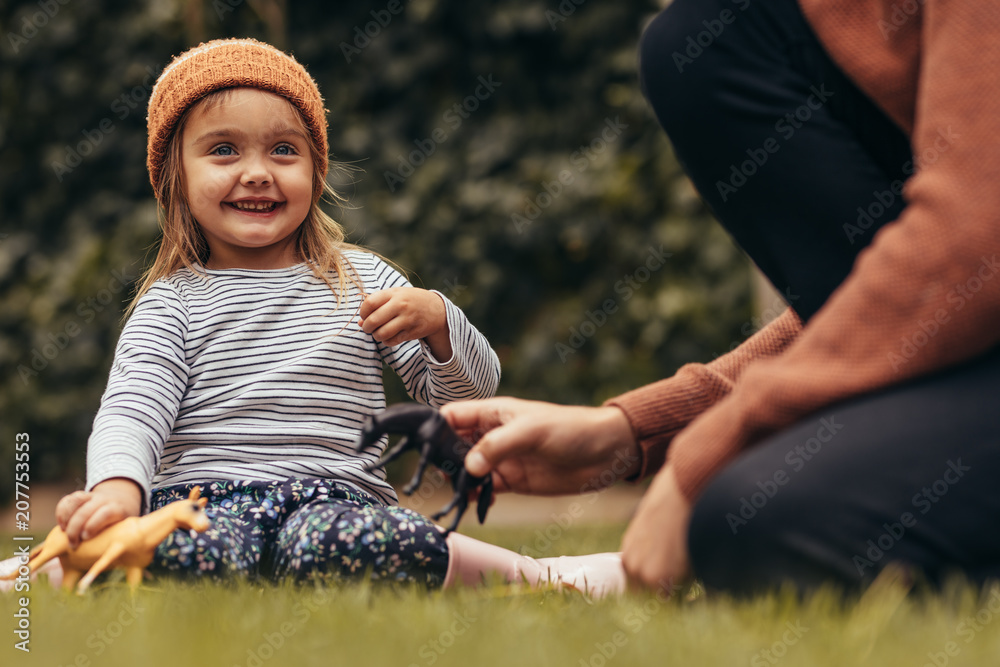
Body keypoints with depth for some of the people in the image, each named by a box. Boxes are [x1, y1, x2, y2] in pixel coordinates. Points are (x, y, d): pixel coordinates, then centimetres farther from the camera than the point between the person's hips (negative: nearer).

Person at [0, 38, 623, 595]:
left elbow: (474, 389, 17)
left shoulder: (361, 281, 18)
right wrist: (118, 484, -28)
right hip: (199, 498, -1)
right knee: (194, 556, -43)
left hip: (332, 497, 1)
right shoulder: (175, 299, 13)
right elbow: (132, 409, -3)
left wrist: (438, 323, -8)